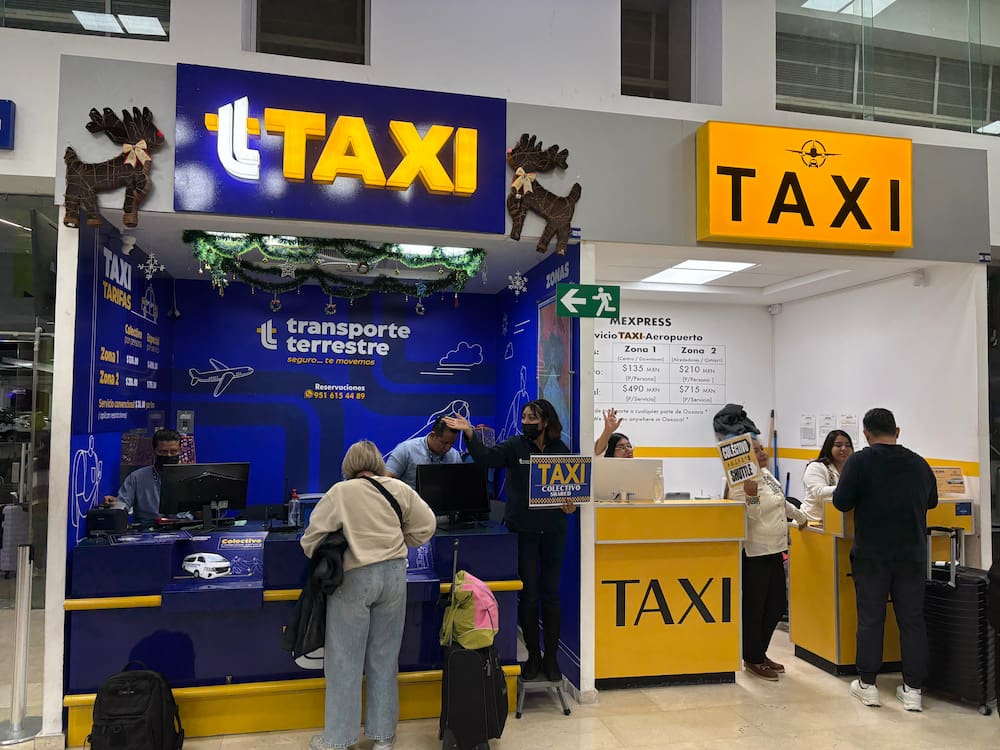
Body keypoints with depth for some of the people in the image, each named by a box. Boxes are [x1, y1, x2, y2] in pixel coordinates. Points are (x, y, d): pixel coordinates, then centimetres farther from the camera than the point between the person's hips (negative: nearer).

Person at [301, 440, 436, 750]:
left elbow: (312, 539, -6)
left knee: (345, 660, 9)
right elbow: (426, 526, 4)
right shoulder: (399, 488, 0)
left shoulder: (339, 492, -7)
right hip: (393, 574, 3)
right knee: (384, 657, 14)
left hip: (353, 579, -3)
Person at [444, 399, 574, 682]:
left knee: (551, 593, 8)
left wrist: (570, 501, -10)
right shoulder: (515, 446, -2)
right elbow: (487, 457, -19)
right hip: (523, 530, -1)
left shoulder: (561, 450, 4)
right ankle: (533, 655, 22)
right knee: (528, 594, 6)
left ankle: (551, 656, 22)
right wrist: (470, 434, -35)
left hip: (553, 530, 1)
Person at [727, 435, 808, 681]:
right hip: (754, 554, -9)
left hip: (774, 551, 9)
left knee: (777, 605, 14)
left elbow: (781, 502, 28)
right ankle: (752, 660, 15)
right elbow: (748, 518, -21)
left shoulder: (767, 474, 12)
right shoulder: (742, 483, -17)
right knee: (754, 608, 1)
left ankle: (760, 653, 28)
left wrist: (800, 517, 39)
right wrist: (751, 496, -35)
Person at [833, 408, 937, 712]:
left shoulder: (860, 461, -11)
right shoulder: (919, 463, 2)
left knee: (870, 619, 5)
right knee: (912, 620, 9)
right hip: (912, 555, 3)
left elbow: (841, 502, -13)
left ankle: (867, 685, 14)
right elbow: (931, 501, 17)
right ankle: (912, 690, 14)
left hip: (872, 554, -3)